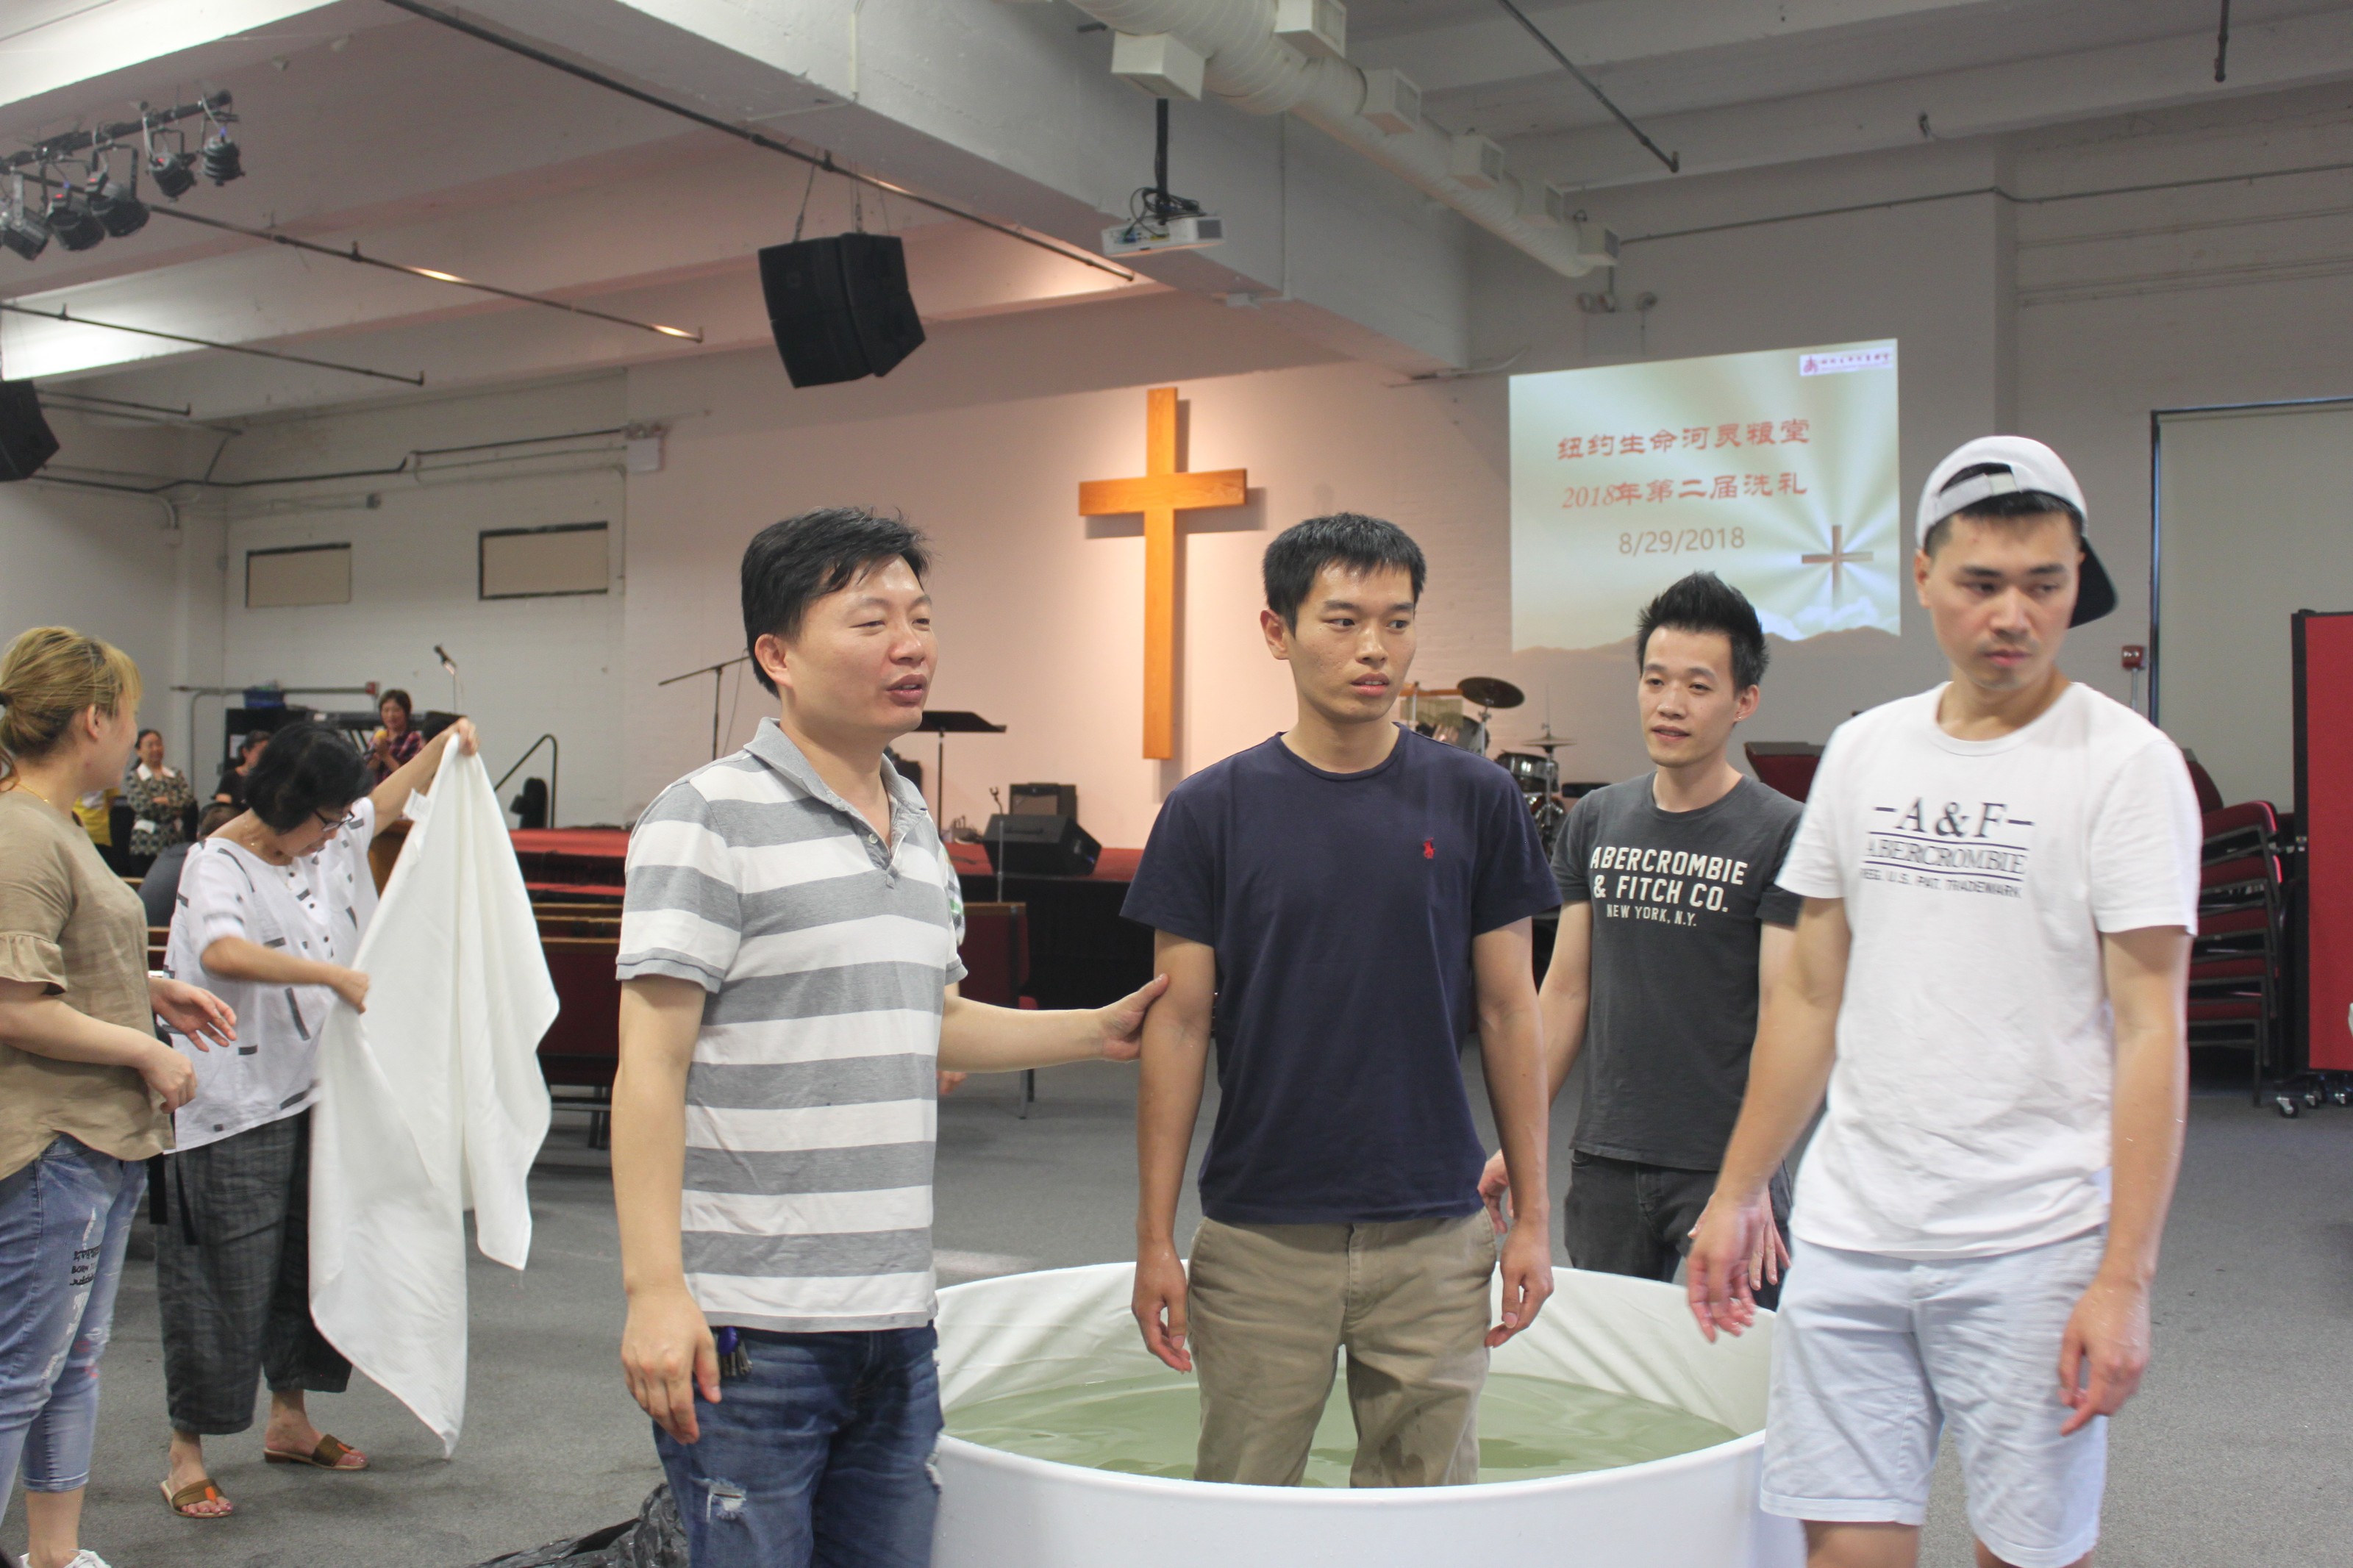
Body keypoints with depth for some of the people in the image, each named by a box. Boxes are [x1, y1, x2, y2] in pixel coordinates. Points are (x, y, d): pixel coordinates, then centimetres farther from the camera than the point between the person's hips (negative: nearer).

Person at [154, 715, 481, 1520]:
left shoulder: (327, 843, 7)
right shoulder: (218, 863, -16)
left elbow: (382, 806, 28)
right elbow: (222, 953, -36)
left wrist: (442, 749, 21)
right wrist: (334, 974, -35)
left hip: (308, 1090, 8)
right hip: (230, 1110, -8)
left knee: (308, 1260, 16)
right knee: (223, 1278, -1)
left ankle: (290, 1421, 31)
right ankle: (187, 1454, 12)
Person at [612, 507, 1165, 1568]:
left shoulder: (919, 832, 14)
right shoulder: (709, 821, -10)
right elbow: (650, 1065, -14)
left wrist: (1098, 1031, 20)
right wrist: (654, 1291, -20)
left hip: (896, 1323, 7)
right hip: (748, 1327, -7)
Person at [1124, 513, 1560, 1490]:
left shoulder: (1474, 800, 0)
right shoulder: (1211, 811, -3)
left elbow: (1509, 1013, 4)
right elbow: (1179, 1025, -1)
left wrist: (1532, 1215, 1)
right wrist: (1155, 1238, -4)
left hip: (1434, 1234, 1)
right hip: (1258, 1236, -1)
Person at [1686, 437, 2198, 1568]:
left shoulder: (2124, 762, -5)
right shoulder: (1863, 751, 9)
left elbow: (2149, 1029, -9)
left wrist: (2124, 1277, -14)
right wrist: (1735, 1193, 12)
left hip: (2031, 1248, -3)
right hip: (1848, 1232, 4)